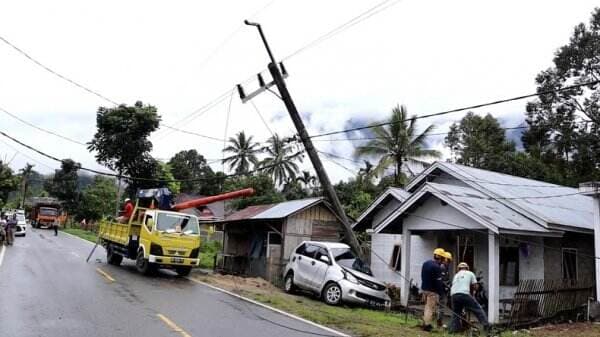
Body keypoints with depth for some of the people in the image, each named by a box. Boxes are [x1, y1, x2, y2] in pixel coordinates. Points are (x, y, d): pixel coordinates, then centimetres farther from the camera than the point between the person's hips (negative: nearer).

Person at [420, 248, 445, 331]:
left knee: (427, 306, 20)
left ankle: (425, 323, 26)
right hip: (432, 291, -8)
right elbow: (438, 282, -18)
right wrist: (440, 292, -11)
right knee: (431, 308, 0)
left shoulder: (425, 263, 7)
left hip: (424, 288, 8)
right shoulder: (437, 267, -19)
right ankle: (427, 325, 3)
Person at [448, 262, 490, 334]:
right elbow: (474, 286, 16)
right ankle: (486, 325, 5)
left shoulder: (456, 275, 30)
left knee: (456, 313, 19)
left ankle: (452, 329, 13)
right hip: (464, 294, -4)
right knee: (478, 309, 9)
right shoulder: (470, 273, 20)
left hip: (454, 295, 4)